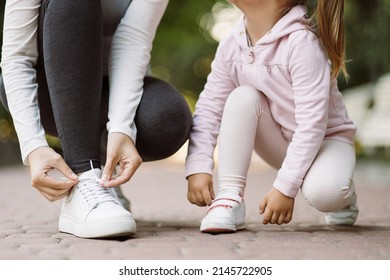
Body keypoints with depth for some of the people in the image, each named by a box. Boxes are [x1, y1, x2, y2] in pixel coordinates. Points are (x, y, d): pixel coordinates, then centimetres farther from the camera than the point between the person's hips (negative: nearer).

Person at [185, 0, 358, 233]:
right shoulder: (231, 46, -10)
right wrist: (198, 168, -21)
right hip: (279, 142, 5)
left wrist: (285, 188, -29)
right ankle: (230, 198, -21)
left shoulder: (302, 41, -29)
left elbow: (312, 123, -30)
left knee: (323, 192, -36)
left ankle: (344, 196, 2)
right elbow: (208, 108, -7)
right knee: (242, 96, -24)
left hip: (325, 138, -4)